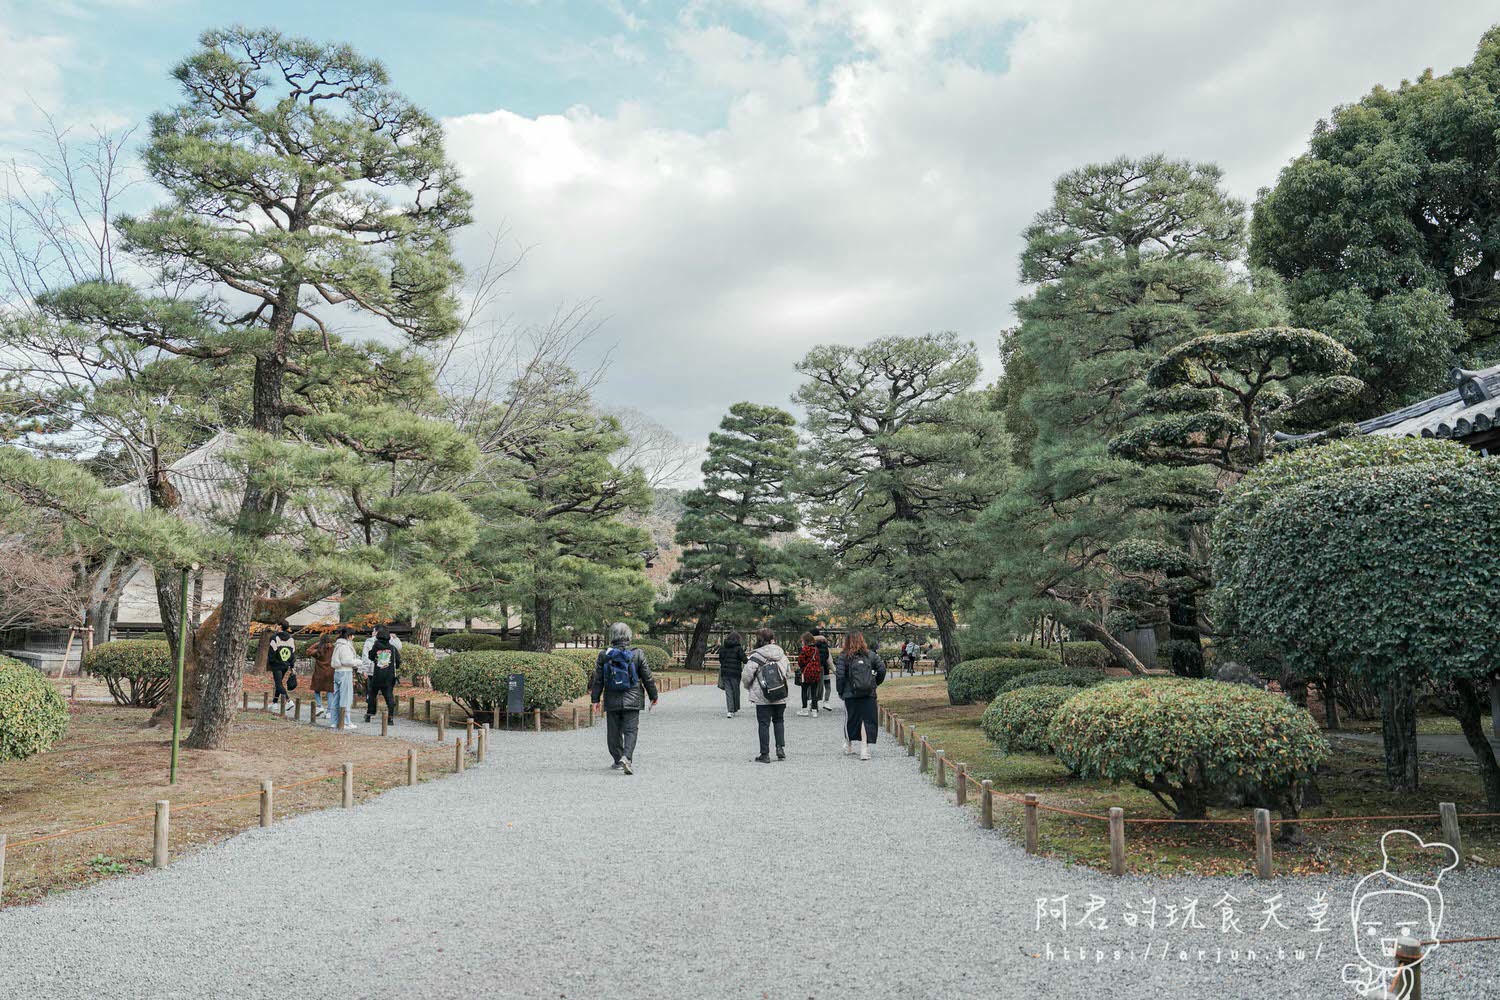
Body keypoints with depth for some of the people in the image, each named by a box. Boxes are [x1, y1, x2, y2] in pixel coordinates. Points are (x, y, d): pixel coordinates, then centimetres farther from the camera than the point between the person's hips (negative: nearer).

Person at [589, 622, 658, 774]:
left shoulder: (604, 655, -2)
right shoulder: (637, 655, -5)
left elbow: (597, 680, 2)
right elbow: (647, 678, 1)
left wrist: (595, 699, 8)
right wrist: (653, 696, 13)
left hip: (611, 701, 2)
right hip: (632, 700, -2)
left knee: (614, 732, 12)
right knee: (630, 730, -1)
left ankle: (618, 761, 21)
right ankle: (626, 758, -20)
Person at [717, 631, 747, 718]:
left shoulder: (723, 647, 3)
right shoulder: (738, 648, -9)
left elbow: (720, 659, 10)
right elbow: (744, 659, -8)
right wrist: (748, 658, 12)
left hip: (725, 672, 3)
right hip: (735, 672, -3)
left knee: (728, 691, 4)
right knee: (736, 691, 11)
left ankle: (729, 711, -7)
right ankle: (735, 710, 20)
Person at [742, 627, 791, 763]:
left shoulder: (756, 657, -12)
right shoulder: (782, 655, 2)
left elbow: (746, 677, -11)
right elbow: (789, 674, 12)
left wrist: (750, 687, 9)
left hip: (762, 697, -4)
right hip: (781, 696, 4)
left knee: (764, 724, 4)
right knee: (779, 721, 21)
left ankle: (765, 754, 6)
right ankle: (781, 748, 11)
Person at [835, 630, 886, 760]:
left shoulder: (843, 656, -4)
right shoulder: (871, 654, 4)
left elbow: (840, 675, -8)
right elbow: (882, 669, 1)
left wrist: (840, 692, 3)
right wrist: (876, 683, 15)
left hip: (850, 694, -1)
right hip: (869, 694, 1)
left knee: (850, 719, 14)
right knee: (867, 720, 1)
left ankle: (848, 745, 29)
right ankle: (864, 749, -6)